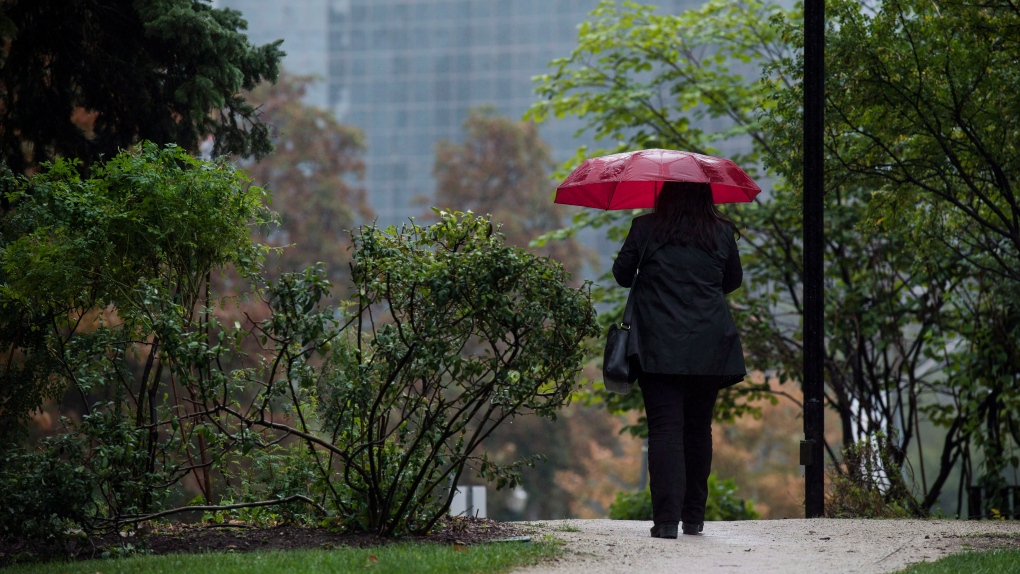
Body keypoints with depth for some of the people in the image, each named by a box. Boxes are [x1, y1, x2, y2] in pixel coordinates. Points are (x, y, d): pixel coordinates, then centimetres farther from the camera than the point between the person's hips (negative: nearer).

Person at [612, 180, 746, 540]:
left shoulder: (645, 229, -3)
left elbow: (622, 274, 8)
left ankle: (667, 519, -12)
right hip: (709, 348, 2)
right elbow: (734, 281, 17)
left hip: (659, 347, -2)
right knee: (698, 429, 13)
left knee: (665, 429, -3)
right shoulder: (722, 233, 3)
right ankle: (694, 517, 19)